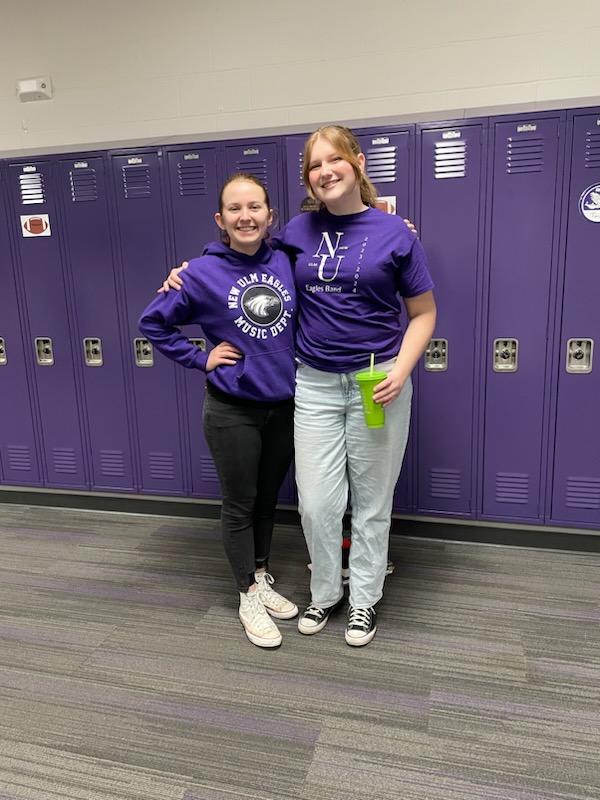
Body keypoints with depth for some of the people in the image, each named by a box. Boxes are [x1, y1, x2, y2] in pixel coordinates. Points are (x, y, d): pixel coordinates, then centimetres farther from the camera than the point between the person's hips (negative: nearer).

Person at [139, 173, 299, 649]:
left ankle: (262, 578, 38)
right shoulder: (204, 273, -9)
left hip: (285, 407, 4)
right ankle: (249, 597, 28)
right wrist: (200, 359, -6)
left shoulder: (286, 263, -1)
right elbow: (153, 323, 1)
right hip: (232, 411, -3)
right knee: (239, 506, 10)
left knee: (268, 500, 18)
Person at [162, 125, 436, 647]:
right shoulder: (299, 231, 5)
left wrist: (400, 372, -14)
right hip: (315, 384, 3)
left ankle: (364, 599, 30)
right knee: (316, 502, 3)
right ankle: (325, 593, 28)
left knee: (371, 500, 9)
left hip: (377, 383, -2)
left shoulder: (394, 233, -4)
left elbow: (424, 313, 1)